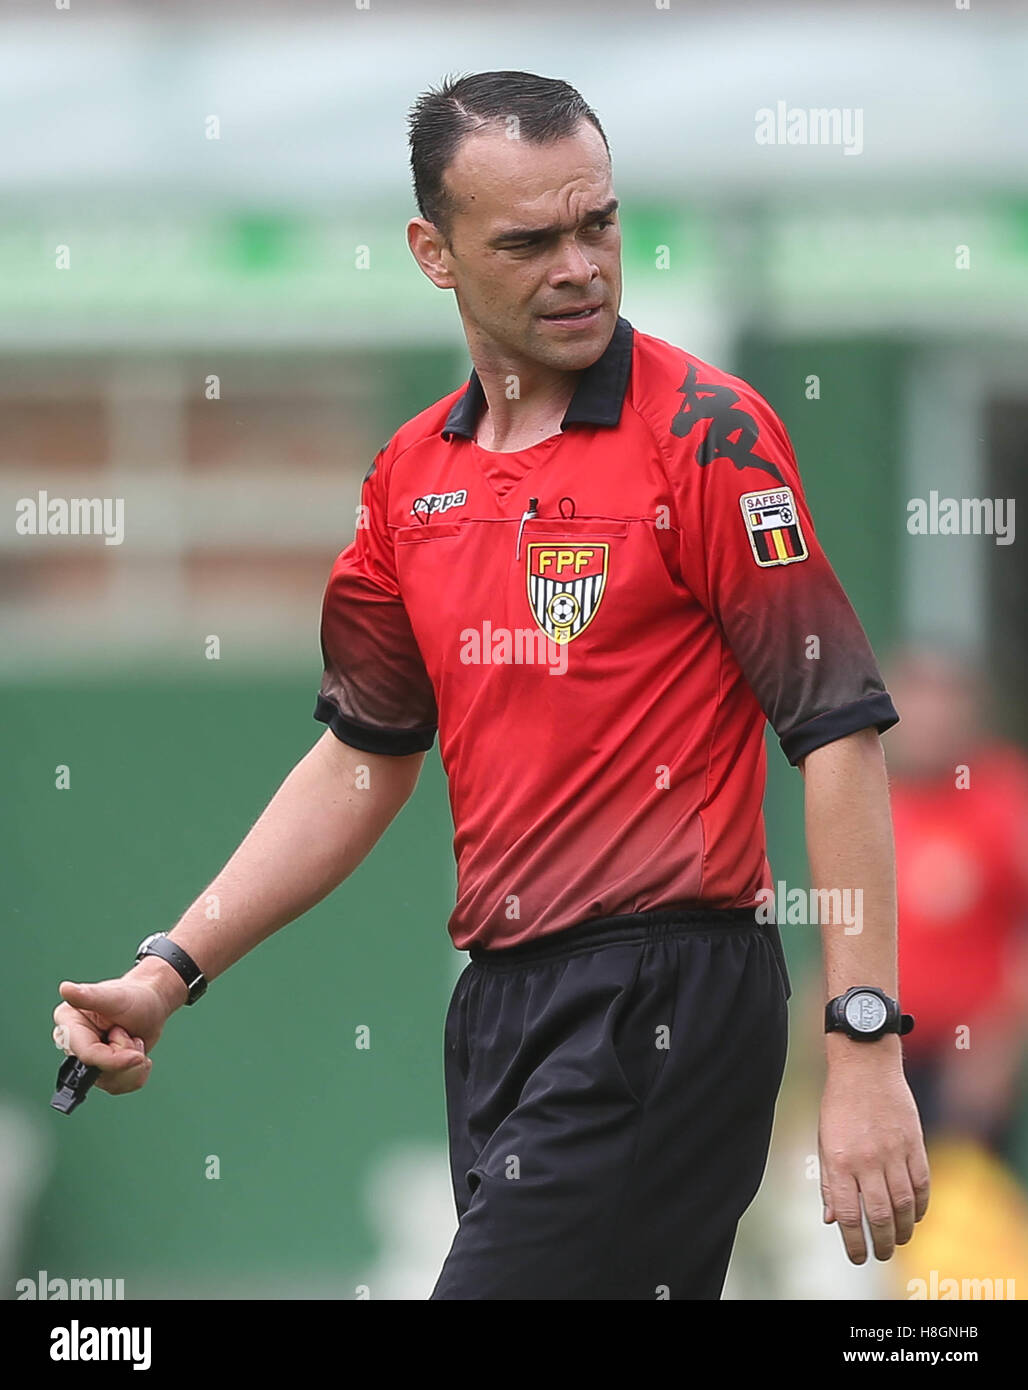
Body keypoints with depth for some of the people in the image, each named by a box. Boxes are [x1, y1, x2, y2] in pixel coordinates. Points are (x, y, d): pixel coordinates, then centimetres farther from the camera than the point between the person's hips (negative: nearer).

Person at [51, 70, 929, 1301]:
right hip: (500, 1002, 7)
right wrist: (171, 972, 14)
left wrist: (866, 1053, -18)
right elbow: (363, 758, 21)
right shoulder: (413, 473, 11)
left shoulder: (707, 433, -9)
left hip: (664, 1002, -7)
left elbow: (839, 734, -12)